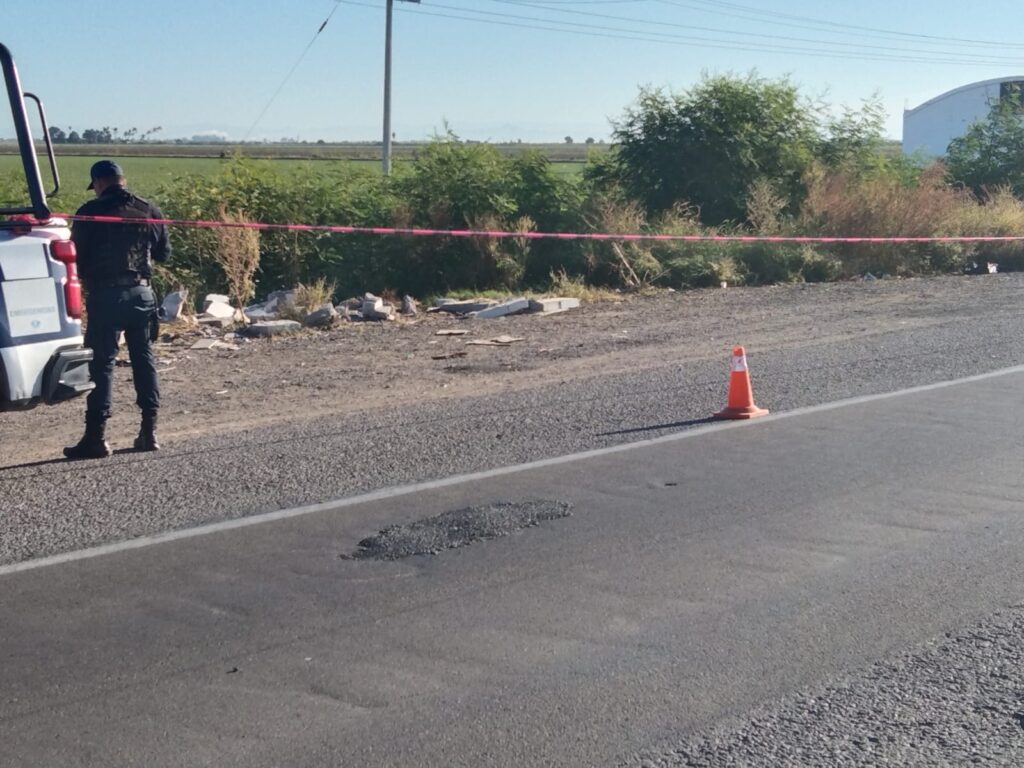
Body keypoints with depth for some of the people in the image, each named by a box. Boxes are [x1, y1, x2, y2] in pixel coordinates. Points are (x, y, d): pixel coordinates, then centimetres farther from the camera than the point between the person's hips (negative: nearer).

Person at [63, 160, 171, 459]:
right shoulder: (149, 211, 5)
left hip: (105, 295, -4)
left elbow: (77, 255, -1)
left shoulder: (91, 212, -6)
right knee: (144, 358, 12)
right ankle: (149, 431, 13)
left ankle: (96, 437, -5)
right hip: (141, 293, 4)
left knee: (101, 362, -2)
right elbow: (164, 253, 12)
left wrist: (87, 278, 18)